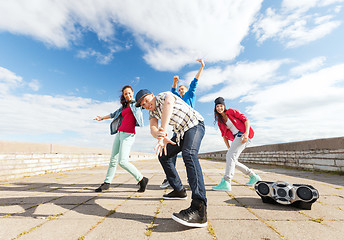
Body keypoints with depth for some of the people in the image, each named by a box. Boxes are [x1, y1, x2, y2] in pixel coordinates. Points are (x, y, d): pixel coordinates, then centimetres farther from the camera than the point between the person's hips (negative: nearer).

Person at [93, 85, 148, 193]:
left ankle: (142, 180, -5)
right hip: (119, 133, 7)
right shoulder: (124, 107, 22)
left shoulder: (136, 103, 6)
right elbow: (114, 114, 34)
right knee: (113, 159, 11)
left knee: (122, 161, -16)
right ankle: (106, 183, 25)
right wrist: (102, 118, 44)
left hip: (128, 135, -7)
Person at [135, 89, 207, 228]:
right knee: (163, 156, 9)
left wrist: (163, 132, -53)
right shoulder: (152, 112, 5)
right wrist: (159, 136, -39)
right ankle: (179, 191, 18)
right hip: (181, 133, 9)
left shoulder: (164, 96, -16)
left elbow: (168, 103, -42)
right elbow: (153, 129, -14)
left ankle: (199, 209, -45)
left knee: (188, 153, -34)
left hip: (195, 125, -9)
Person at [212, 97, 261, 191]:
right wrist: (228, 148, 5)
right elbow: (224, 135, 14)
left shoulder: (232, 111, 0)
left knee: (230, 156, -21)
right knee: (233, 161, 3)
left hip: (243, 135, -7)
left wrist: (246, 133, -20)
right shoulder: (220, 121, 16)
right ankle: (254, 176, 19)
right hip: (236, 138, 7)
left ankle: (226, 183, -25)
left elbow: (246, 120, -5)